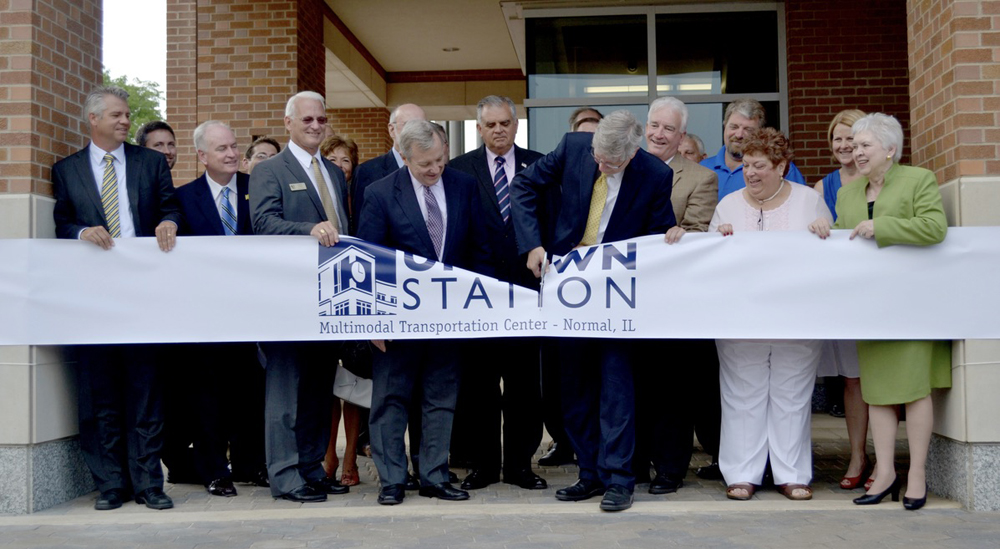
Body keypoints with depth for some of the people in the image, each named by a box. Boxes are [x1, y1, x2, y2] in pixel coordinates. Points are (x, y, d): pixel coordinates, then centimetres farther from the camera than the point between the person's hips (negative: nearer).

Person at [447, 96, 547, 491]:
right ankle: (482, 463, 16)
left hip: (525, 286, 1)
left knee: (524, 381, 6)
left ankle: (520, 463, 17)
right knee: (477, 381, 5)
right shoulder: (459, 169, 5)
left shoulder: (538, 166, 8)